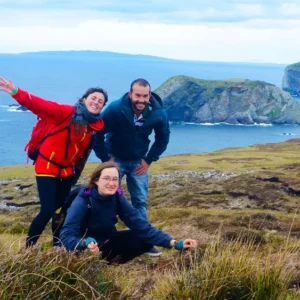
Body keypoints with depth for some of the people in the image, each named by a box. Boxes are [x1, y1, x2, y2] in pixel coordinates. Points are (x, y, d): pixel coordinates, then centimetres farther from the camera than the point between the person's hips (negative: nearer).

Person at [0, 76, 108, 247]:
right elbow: (39, 105, -27)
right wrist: (16, 92, -40)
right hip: (48, 167, -6)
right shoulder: (66, 112, -19)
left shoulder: (97, 125, -1)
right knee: (48, 210, -11)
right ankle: (28, 248, 4)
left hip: (67, 170, 6)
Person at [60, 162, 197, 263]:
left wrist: (173, 243, -29)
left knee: (145, 240, -12)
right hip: (85, 246, -4)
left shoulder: (117, 198, -13)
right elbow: (66, 237, -35)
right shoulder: (82, 201, -28)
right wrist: (86, 244, -58)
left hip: (105, 243, 4)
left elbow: (141, 225, -18)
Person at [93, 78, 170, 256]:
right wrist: (105, 158, -14)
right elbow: (97, 133, -17)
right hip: (115, 159, -3)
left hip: (138, 161, 3)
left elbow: (163, 139, 1)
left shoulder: (159, 114, -19)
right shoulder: (115, 109, -28)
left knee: (140, 201, 6)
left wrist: (149, 160, -3)